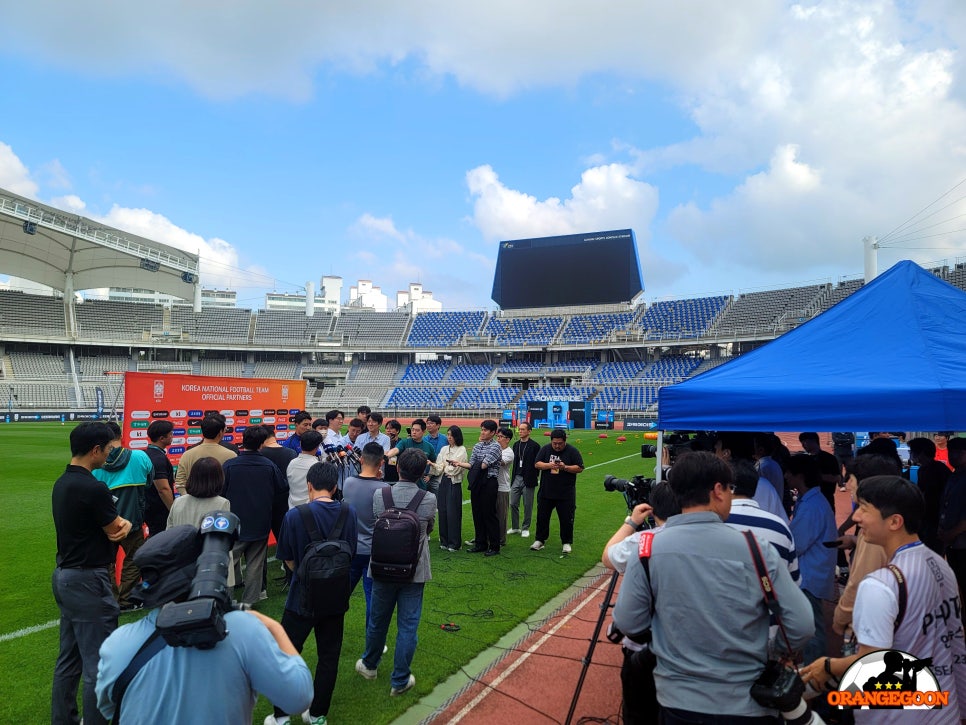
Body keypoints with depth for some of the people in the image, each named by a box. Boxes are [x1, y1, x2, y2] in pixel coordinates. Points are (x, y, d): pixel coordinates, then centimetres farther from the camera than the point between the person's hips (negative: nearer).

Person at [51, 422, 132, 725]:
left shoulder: (61, 483, 7)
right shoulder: (93, 488, -22)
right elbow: (117, 532, -13)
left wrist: (121, 523, -8)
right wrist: (126, 524, 8)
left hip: (64, 576, 10)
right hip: (88, 581, -10)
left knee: (68, 660, 19)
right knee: (97, 665, 0)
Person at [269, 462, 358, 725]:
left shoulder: (294, 516, -18)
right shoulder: (349, 513, -8)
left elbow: (288, 560, -5)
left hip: (303, 597, -3)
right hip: (336, 597, 3)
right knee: (329, 657, 15)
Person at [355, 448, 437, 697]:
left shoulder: (379, 496, -13)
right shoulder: (429, 500, -15)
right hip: (415, 571, -2)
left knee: (377, 620, 21)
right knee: (408, 626, 10)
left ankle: (369, 665, 42)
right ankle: (400, 680, 19)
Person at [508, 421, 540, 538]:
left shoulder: (534, 446, -7)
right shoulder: (516, 444, 11)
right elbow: (515, 461, 14)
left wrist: (535, 477, -9)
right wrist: (513, 476, 10)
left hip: (528, 480, -5)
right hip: (516, 478, 5)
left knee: (527, 506, 4)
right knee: (513, 504, 6)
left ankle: (525, 528, 17)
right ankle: (515, 527, 20)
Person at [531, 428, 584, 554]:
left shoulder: (572, 451, -5)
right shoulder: (545, 449, 2)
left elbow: (580, 468, -7)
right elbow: (537, 464, -1)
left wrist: (565, 467, -21)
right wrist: (549, 465, -19)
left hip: (566, 493, -2)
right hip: (546, 491, 2)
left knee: (566, 519, 5)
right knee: (542, 517, 10)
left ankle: (567, 543, 19)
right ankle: (540, 540, 24)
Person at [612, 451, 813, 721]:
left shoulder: (648, 548, -13)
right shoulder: (756, 549, -15)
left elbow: (627, 623, -8)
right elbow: (801, 627, -11)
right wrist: (770, 654, 8)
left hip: (678, 699, 1)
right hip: (748, 702, 0)